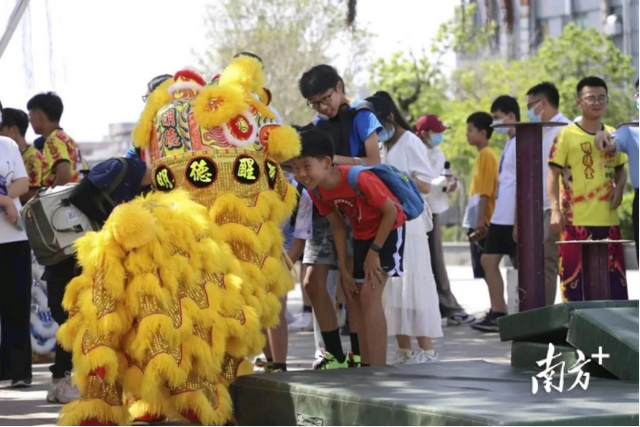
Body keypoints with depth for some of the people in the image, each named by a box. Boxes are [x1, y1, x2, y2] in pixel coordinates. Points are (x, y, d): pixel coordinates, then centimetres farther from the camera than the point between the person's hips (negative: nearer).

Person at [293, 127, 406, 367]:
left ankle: (378, 369, -20)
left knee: (369, 295, -19)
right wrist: (343, 268, -2)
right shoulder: (316, 190, -13)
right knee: (356, 299, 10)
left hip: (389, 230, -8)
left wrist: (374, 252, -19)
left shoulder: (358, 179, -34)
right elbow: (337, 225, -1)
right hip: (362, 234, 8)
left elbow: (391, 211, -22)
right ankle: (367, 365, 19)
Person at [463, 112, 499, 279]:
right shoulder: (482, 155, 18)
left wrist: (480, 221, -21)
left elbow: (486, 192, -17)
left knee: (482, 270, -8)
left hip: (482, 223, -9)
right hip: (477, 223, 9)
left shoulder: (486, 155, -9)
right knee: (481, 270, 9)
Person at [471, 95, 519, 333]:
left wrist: (518, 221, -20)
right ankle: (498, 313, 12)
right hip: (500, 216, 10)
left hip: (513, 218, -10)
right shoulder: (510, 143, 16)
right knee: (488, 260, 9)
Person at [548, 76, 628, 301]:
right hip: (577, 221, -5)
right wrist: (555, 209, -17)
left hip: (609, 220, 5)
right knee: (575, 280, -5)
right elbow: (553, 174, -6)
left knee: (615, 279, 7)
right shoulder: (567, 135, -3)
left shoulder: (612, 135, 12)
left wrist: (619, 186, 1)